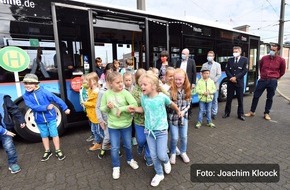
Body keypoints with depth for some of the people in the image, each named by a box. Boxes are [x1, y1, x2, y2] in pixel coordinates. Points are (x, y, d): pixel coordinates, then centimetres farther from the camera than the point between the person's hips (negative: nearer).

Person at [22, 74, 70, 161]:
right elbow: (33, 106, -18)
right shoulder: (26, 95, -6)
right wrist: (46, 107, -29)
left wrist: (65, 108, -10)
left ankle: (58, 151, 23)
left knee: (54, 134, 6)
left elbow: (57, 99, -13)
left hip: (50, 117, -3)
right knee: (44, 135, 18)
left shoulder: (44, 92, -16)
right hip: (39, 120, 3)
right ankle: (47, 151, 37)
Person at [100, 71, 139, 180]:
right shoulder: (106, 94, -8)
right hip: (113, 126, 1)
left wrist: (122, 109, -23)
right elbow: (102, 109, -1)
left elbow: (134, 105, -23)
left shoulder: (125, 93, -15)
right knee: (114, 148, 11)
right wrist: (107, 107, -21)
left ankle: (130, 160, 47)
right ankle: (116, 167, 34)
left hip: (126, 124, 0)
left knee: (128, 145, 18)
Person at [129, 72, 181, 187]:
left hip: (161, 130, -3)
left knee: (161, 156, -1)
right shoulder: (143, 97, -7)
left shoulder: (162, 97, -17)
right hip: (149, 130, 3)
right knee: (153, 156, 11)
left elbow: (171, 104, 3)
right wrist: (135, 109, -8)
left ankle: (166, 162, 38)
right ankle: (159, 174, 37)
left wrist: (178, 111, 20)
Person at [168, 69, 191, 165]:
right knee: (174, 138, 6)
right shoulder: (171, 89, -15)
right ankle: (173, 153, 33)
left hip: (184, 116, 3)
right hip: (173, 117, -3)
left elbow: (189, 103, 1)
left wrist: (183, 111, -11)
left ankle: (183, 152, 41)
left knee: (184, 136, 16)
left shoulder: (187, 89, -3)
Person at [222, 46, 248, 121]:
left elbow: (245, 71, -6)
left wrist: (236, 77, -14)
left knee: (240, 99, 5)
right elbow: (227, 70, 3)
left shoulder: (244, 59, 2)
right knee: (229, 98, 7)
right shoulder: (230, 60, 8)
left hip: (239, 82, -2)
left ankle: (240, 114, 15)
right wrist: (231, 77, -11)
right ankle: (227, 113, 18)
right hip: (230, 82, 2)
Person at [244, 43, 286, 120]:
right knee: (256, 96, 3)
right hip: (262, 80, 1)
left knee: (269, 98, 8)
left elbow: (282, 71, 12)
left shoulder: (281, 60, -3)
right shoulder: (264, 58, 2)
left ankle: (266, 113, 21)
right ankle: (252, 112, 14)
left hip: (273, 81, -1)